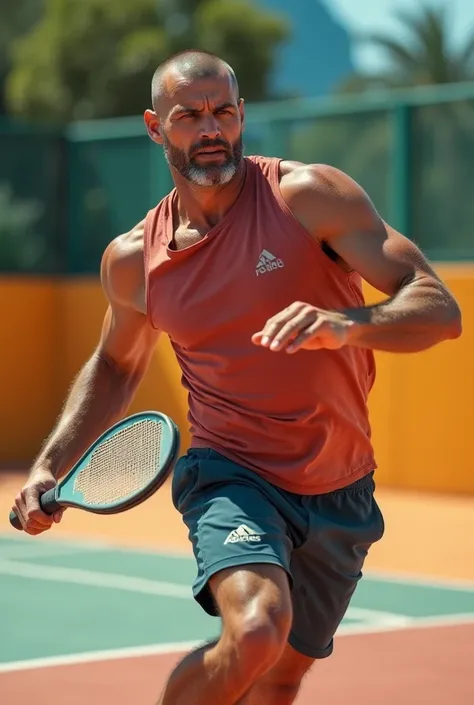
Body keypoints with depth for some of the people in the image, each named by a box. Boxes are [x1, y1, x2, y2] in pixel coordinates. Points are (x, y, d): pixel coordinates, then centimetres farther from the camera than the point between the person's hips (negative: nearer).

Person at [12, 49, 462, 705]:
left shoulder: (310, 195, -10)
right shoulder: (132, 259, -1)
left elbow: (440, 310, -16)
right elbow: (115, 367, 20)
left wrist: (346, 325, -36)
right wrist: (49, 467, 8)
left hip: (341, 496, 1)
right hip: (231, 476, -1)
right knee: (256, 632, -29)